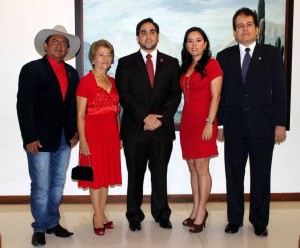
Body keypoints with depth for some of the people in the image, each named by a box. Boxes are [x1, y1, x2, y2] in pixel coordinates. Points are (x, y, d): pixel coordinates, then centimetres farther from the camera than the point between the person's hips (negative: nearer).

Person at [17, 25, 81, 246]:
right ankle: (40, 229, 17)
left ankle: (53, 223, 27)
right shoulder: (32, 69, -4)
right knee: (41, 187, 1)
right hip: (41, 138, -5)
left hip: (64, 139, 5)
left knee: (58, 184, 13)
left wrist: (75, 132, 5)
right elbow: (24, 106, -10)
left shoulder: (72, 73, 13)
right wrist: (29, 138, -15)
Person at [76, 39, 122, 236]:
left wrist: (119, 135, 9)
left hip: (111, 132, 6)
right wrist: (83, 140, -15)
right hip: (93, 132, -6)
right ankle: (98, 216, 14)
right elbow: (80, 114, -9)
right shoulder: (86, 81, -7)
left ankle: (101, 214, 22)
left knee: (107, 174, 10)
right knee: (96, 174, 3)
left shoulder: (112, 81, 11)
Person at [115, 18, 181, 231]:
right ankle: (134, 216, 18)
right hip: (135, 129, -1)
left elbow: (175, 94, 3)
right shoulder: (126, 63, 6)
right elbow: (124, 95, -3)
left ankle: (162, 214, 22)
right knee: (135, 175, 6)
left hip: (163, 128, 1)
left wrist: (160, 118, -10)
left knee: (160, 174, 9)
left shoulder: (171, 63, 11)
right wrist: (145, 117, -13)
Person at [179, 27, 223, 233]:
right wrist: (185, 121, 7)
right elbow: (186, 96, 14)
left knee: (201, 168, -4)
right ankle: (196, 211, 17)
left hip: (203, 122, -6)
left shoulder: (212, 64, -4)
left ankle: (201, 212, 5)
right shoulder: (185, 68, 15)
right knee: (193, 168, 9)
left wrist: (209, 123, -16)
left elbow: (215, 96, -9)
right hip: (187, 121, 7)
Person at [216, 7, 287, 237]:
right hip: (234, 126, 1)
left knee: (261, 175, 6)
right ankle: (234, 219, 20)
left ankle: (260, 221, 20)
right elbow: (220, 93, 5)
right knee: (234, 175, 7)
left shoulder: (272, 54, 4)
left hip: (263, 125, -1)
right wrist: (219, 123, 1)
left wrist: (280, 123, -4)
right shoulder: (224, 56, 7)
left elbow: (280, 91, 1)